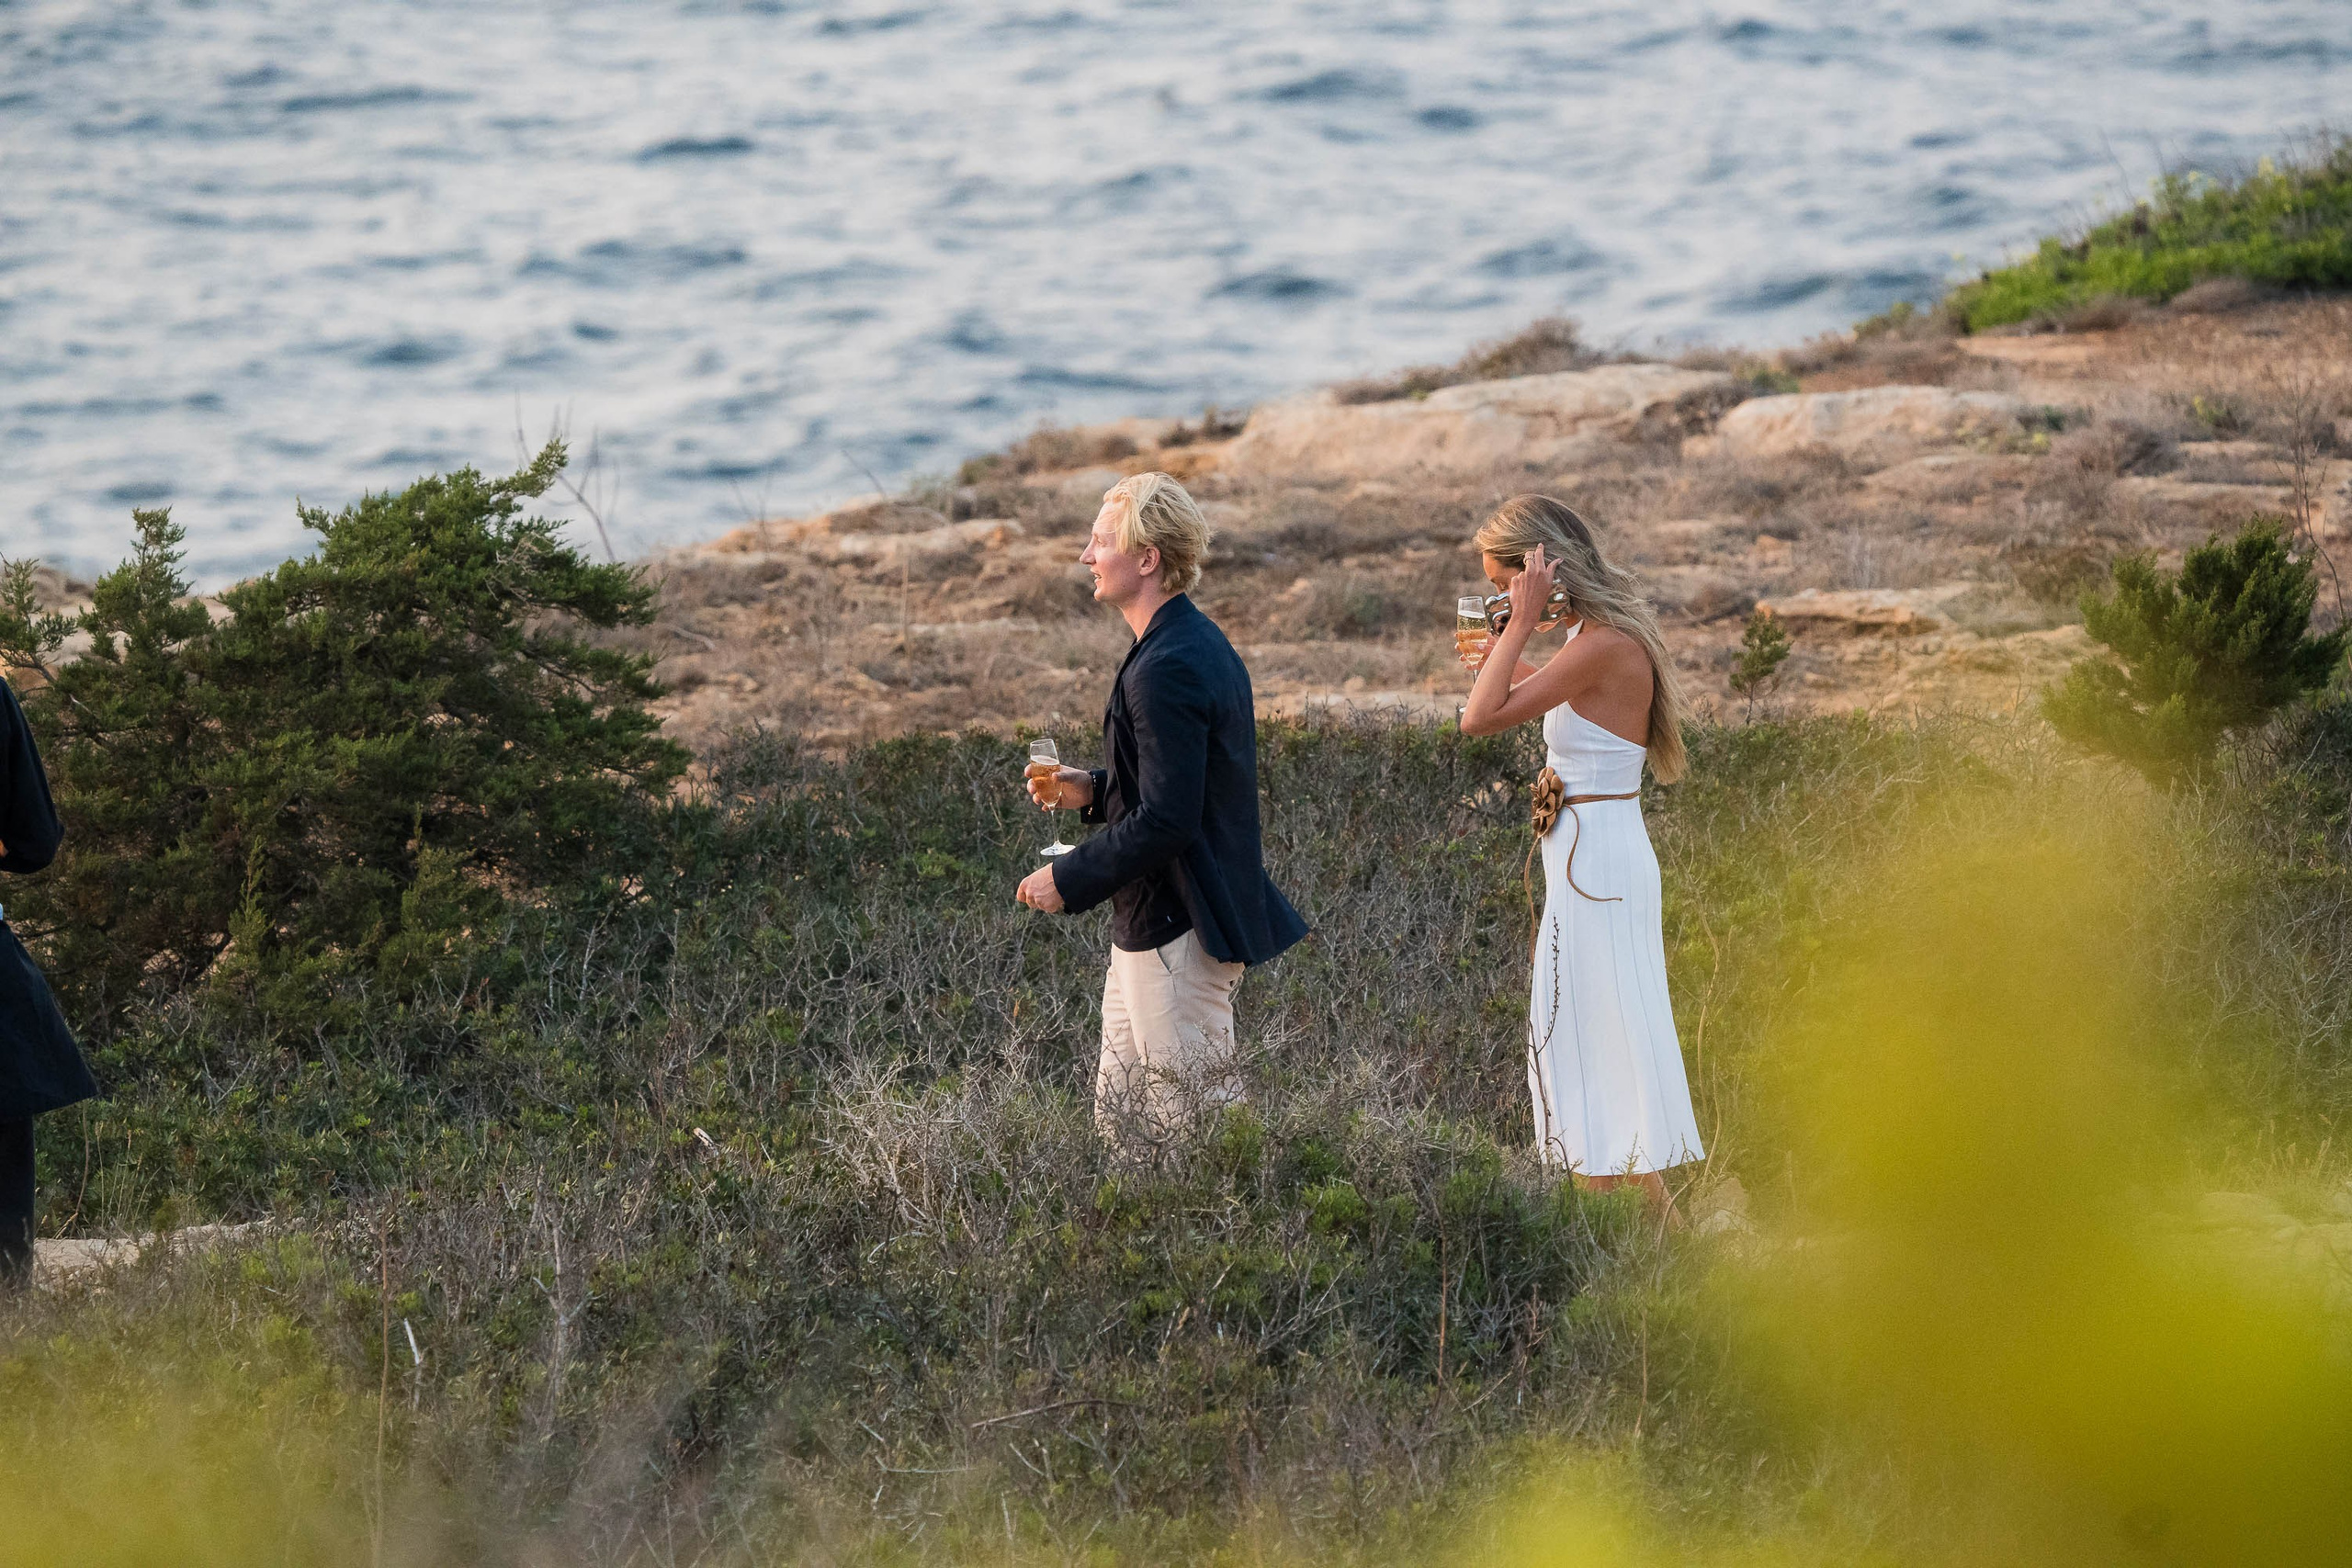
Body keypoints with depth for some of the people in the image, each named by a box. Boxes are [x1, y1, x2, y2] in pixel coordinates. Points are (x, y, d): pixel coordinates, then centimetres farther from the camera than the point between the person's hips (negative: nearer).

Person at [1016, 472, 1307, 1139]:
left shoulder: (1166, 670, -22)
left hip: (1176, 932, -11)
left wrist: (1068, 880, -16)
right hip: (1151, 923, 11)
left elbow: (1166, 820, -26)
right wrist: (1093, 790, 10)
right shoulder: (1201, 644, 11)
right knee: (1120, 1116, 15)